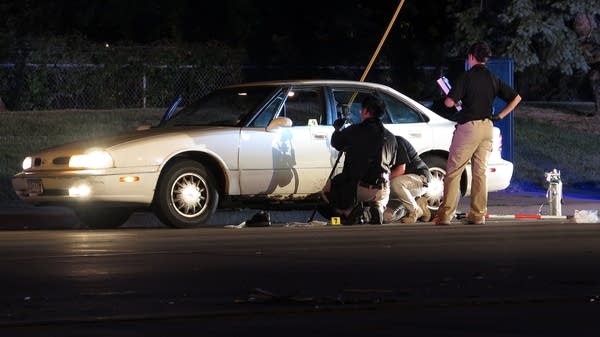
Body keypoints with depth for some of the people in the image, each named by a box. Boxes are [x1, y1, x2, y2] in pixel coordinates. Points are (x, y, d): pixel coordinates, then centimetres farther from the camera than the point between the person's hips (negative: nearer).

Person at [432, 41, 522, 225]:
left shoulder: (466, 77, -9)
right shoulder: (493, 79, 9)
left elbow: (449, 102, -15)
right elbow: (516, 98, 13)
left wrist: (456, 99, 8)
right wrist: (500, 115, 12)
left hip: (468, 126, -6)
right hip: (487, 126, 6)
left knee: (453, 171, -2)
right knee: (480, 171, 9)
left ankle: (445, 214, -7)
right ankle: (478, 215, 8)